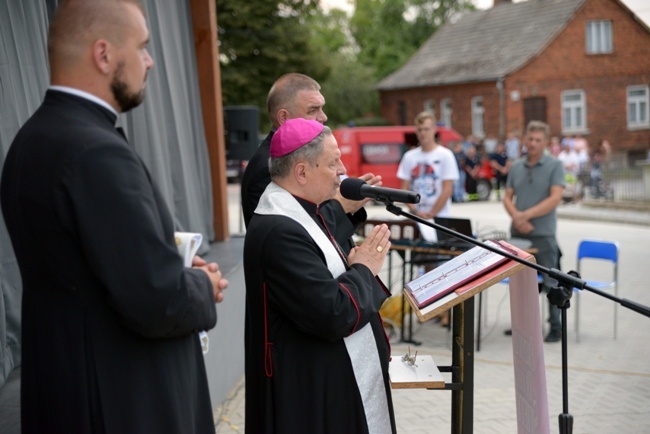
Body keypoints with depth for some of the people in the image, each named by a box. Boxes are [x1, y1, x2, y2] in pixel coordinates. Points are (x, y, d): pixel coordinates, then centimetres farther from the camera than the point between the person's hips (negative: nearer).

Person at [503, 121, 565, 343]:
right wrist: (516, 217, -10)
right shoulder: (516, 167, 10)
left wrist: (527, 215, -17)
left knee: (550, 283, -1)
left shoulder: (554, 166, -3)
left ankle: (556, 327, 7)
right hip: (518, 233, 5)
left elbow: (555, 198, -12)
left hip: (543, 234, -5)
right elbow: (507, 198, 9)